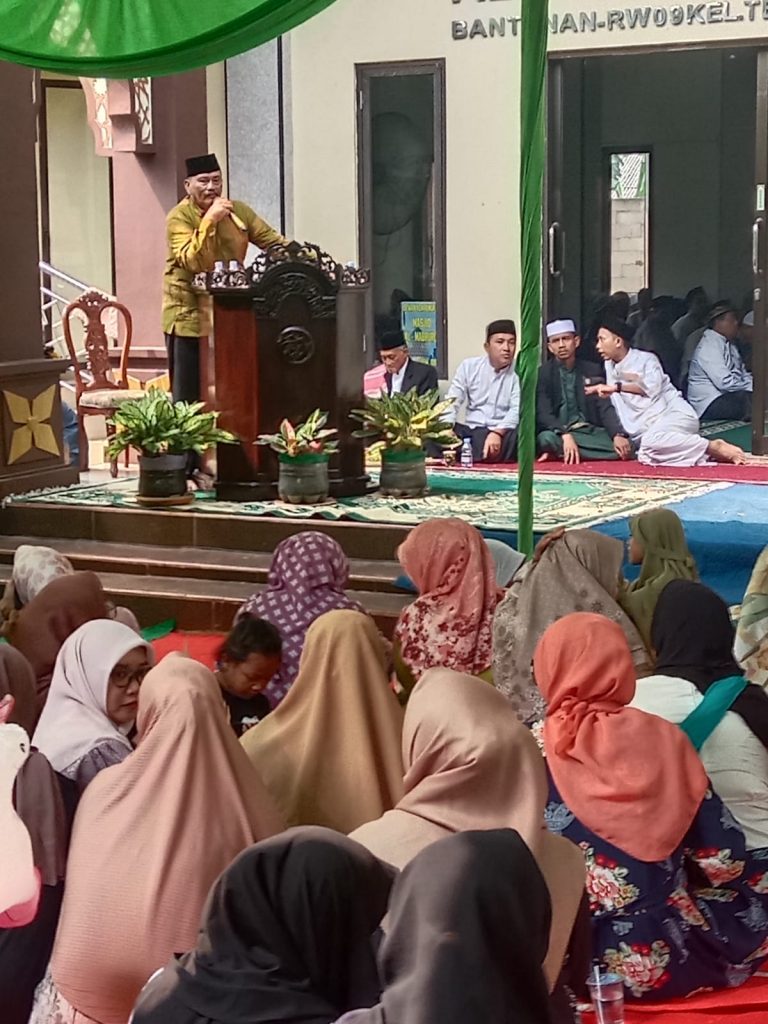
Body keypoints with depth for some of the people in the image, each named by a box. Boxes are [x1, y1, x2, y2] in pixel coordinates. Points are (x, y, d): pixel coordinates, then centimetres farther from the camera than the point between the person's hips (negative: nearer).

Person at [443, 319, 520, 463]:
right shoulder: (469, 366, 8)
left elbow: (518, 410, -12)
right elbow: (452, 403, 3)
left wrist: (497, 433, -30)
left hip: (504, 433, -2)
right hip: (471, 431, 2)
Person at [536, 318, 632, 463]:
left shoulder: (593, 371, 11)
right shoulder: (542, 374, 2)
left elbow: (605, 408, 3)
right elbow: (543, 414, -9)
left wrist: (618, 435, -17)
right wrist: (566, 436, -29)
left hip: (592, 431, 5)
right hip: (560, 433, -5)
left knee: (626, 447, -25)